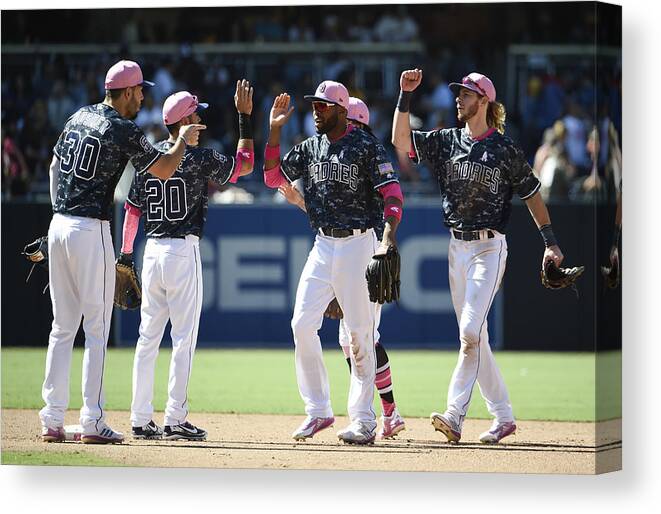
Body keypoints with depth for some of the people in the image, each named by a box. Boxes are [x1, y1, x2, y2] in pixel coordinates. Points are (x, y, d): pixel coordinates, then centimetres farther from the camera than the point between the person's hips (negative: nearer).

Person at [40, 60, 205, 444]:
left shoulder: (79, 117, 13)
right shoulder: (123, 130, -11)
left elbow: (55, 165, 21)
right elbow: (164, 170, -9)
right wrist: (184, 140, 9)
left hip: (58, 225, 8)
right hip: (91, 230, -8)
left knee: (63, 327, 10)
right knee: (97, 328, -3)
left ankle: (52, 420, 8)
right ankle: (93, 422, -5)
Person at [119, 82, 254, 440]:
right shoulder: (198, 158, -9)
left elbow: (132, 211, 10)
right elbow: (245, 165, 4)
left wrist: (125, 256, 15)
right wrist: (245, 118, 7)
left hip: (151, 251, 6)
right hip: (183, 250, -6)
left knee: (148, 336, 9)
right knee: (184, 337, -2)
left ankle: (141, 420, 8)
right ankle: (175, 419, -5)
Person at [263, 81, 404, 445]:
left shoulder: (366, 146, -7)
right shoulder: (310, 147, 12)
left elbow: (392, 193, -13)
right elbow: (273, 177, 12)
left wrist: (388, 239, -28)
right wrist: (274, 130, 4)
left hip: (358, 243, -6)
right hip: (323, 244, 6)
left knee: (359, 333, -4)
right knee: (302, 325, -3)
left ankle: (363, 421, 1)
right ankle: (318, 410, 7)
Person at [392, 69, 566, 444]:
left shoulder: (505, 149, -6)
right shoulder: (447, 142, 7)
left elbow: (532, 194, 1)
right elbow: (401, 140, 0)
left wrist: (551, 242, -1)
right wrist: (406, 96, -8)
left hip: (490, 247, -6)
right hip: (457, 247, 6)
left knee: (470, 331, -17)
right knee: (473, 336, 9)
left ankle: (455, 416, -22)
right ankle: (503, 416, 18)